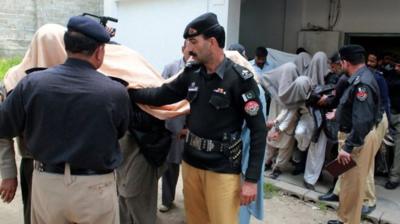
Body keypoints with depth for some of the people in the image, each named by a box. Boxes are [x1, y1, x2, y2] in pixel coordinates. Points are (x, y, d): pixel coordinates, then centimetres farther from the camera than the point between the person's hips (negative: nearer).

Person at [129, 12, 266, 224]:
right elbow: (161, 95, 11)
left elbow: (258, 130, -15)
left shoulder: (240, 78, -16)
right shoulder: (192, 72, 1)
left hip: (222, 169, -5)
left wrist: (252, 179, -16)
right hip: (191, 162, 6)